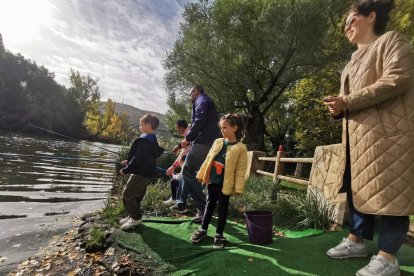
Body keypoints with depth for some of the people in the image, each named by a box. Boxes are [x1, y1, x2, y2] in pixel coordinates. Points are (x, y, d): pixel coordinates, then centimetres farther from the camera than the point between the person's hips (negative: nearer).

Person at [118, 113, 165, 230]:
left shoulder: (145, 140, -21)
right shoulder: (152, 139, 12)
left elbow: (138, 158, -23)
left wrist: (126, 170, -13)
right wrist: (129, 162, 18)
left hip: (141, 174, -10)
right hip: (145, 173, 10)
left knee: (127, 195, -1)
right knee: (136, 196, 19)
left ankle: (136, 217, 9)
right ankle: (134, 216, 30)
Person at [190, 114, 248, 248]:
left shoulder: (240, 148, -12)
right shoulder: (217, 142, 4)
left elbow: (241, 170, -13)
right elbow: (208, 160, 10)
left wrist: (238, 188, -15)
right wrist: (202, 175, 10)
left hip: (225, 184, -5)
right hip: (212, 181, 5)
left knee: (223, 208, 10)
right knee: (210, 204, 18)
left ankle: (219, 234, 26)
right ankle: (203, 229, 32)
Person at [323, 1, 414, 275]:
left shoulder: (391, 40, 1)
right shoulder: (357, 58, 25)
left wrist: (347, 102, -17)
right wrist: (340, 106, 2)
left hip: (386, 131, -8)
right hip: (359, 133, 9)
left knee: (387, 191, -5)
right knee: (357, 188, 10)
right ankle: (357, 240, 22)